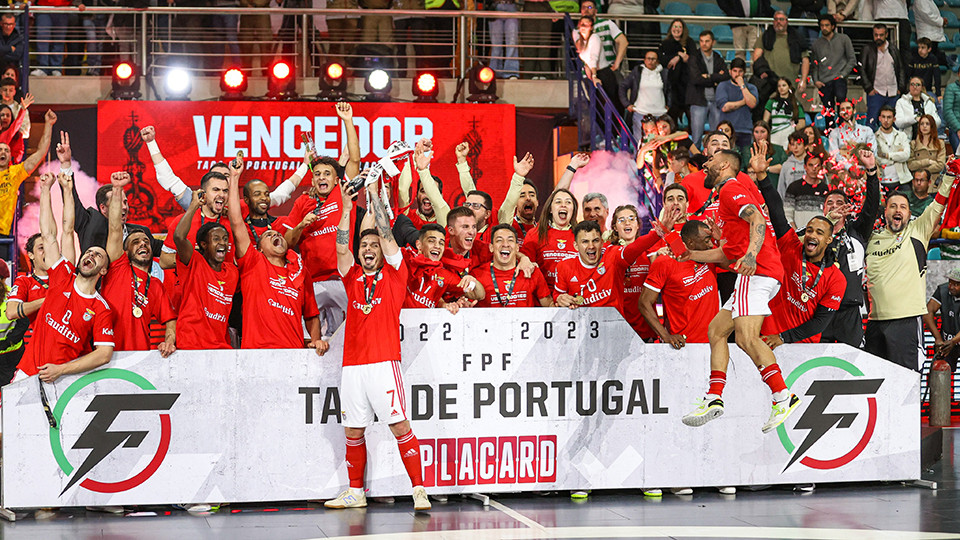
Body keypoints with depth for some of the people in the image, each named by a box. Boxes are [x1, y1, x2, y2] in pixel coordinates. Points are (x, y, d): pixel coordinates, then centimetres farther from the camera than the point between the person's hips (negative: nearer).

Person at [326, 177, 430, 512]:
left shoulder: (393, 274, 7)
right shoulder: (352, 276, 16)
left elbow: (387, 235, -1)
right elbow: (341, 248, 3)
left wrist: (374, 195, -1)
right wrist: (346, 209, -3)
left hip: (384, 362, -4)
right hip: (353, 364, 4)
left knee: (400, 425, -8)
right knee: (353, 431, 8)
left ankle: (419, 490, -7)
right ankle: (355, 493, 18)